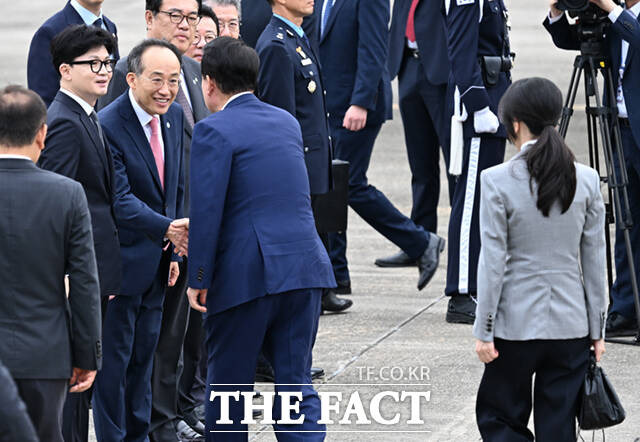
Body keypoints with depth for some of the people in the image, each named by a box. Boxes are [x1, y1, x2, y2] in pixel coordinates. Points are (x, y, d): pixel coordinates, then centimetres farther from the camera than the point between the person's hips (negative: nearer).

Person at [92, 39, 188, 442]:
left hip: (157, 262, 7)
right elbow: (120, 200, -27)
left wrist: (174, 249, 11)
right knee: (115, 356, 0)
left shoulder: (175, 115, 4)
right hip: (122, 260, -7)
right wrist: (168, 230, -38)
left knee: (144, 353, 17)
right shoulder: (108, 126, -21)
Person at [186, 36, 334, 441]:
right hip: (305, 266, 6)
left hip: (246, 272, -6)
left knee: (228, 385, 10)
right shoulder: (287, 122, 14)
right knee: (297, 386, 6)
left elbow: (207, 210, -13)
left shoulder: (215, 131, -8)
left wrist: (199, 279, -7)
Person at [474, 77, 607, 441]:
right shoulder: (586, 180, -1)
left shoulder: (498, 182, -11)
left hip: (517, 323, -3)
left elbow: (493, 263, -9)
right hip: (571, 323, 3)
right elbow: (594, 261, 3)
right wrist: (597, 329, 10)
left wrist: (484, 330, -2)